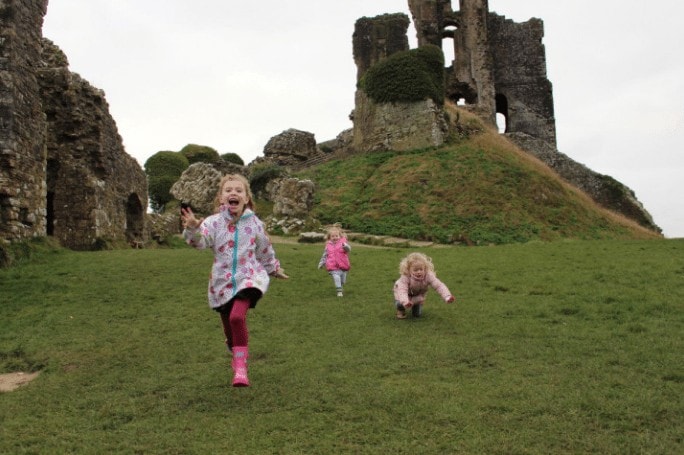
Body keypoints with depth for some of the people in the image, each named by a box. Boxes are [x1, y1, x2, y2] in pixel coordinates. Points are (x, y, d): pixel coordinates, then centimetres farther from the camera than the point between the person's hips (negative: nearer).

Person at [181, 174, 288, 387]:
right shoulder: (214, 222, -7)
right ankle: (236, 354, 45)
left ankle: (241, 368, -19)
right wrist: (192, 229, -46)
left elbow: (265, 250, 14)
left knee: (237, 316, -26)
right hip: (222, 282, 2)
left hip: (248, 277, -2)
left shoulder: (254, 223, -1)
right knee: (229, 328, 14)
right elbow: (200, 241, -25)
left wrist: (274, 269, 28)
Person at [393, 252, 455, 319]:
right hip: (407, 294, -2)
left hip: (418, 296, 2)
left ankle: (415, 306, 36)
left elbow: (439, 286, -40)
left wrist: (447, 297, -57)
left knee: (417, 314, -1)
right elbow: (402, 291, -53)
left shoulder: (428, 276, -35)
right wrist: (405, 302, -74)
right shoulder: (405, 278, -42)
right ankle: (400, 310, 9)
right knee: (400, 303, -30)